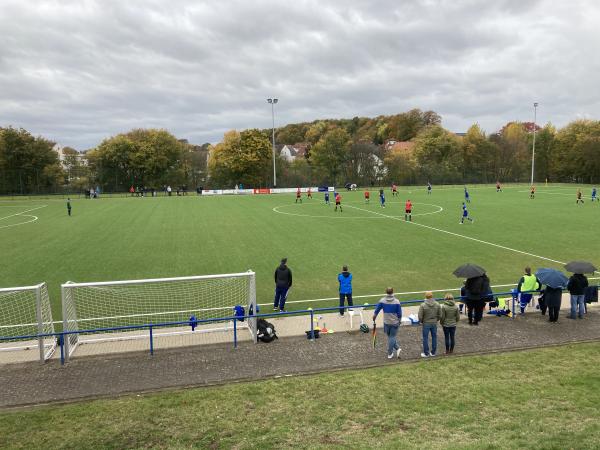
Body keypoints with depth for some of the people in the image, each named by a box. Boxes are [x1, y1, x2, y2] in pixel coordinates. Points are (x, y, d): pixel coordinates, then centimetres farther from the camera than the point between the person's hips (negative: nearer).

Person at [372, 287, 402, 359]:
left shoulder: (382, 301, -8)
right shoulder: (396, 302, -12)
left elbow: (376, 310, 1)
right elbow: (399, 313, -6)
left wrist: (374, 317, 18)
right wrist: (399, 321, 10)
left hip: (386, 322, 1)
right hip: (395, 322, -1)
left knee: (390, 337, 19)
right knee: (392, 337, 9)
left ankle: (397, 348, 15)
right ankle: (390, 353, 14)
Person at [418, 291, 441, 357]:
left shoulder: (423, 305, -15)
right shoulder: (437, 304, -4)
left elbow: (420, 316, -13)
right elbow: (440, 315, 2)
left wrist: (421, 321, 6)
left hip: (426, 323, -3)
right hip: (434, 323, 3)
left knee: (425, 338, 7)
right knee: (434, 337, 14)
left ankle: (426, 353, 12)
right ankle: (433, 352, 21)